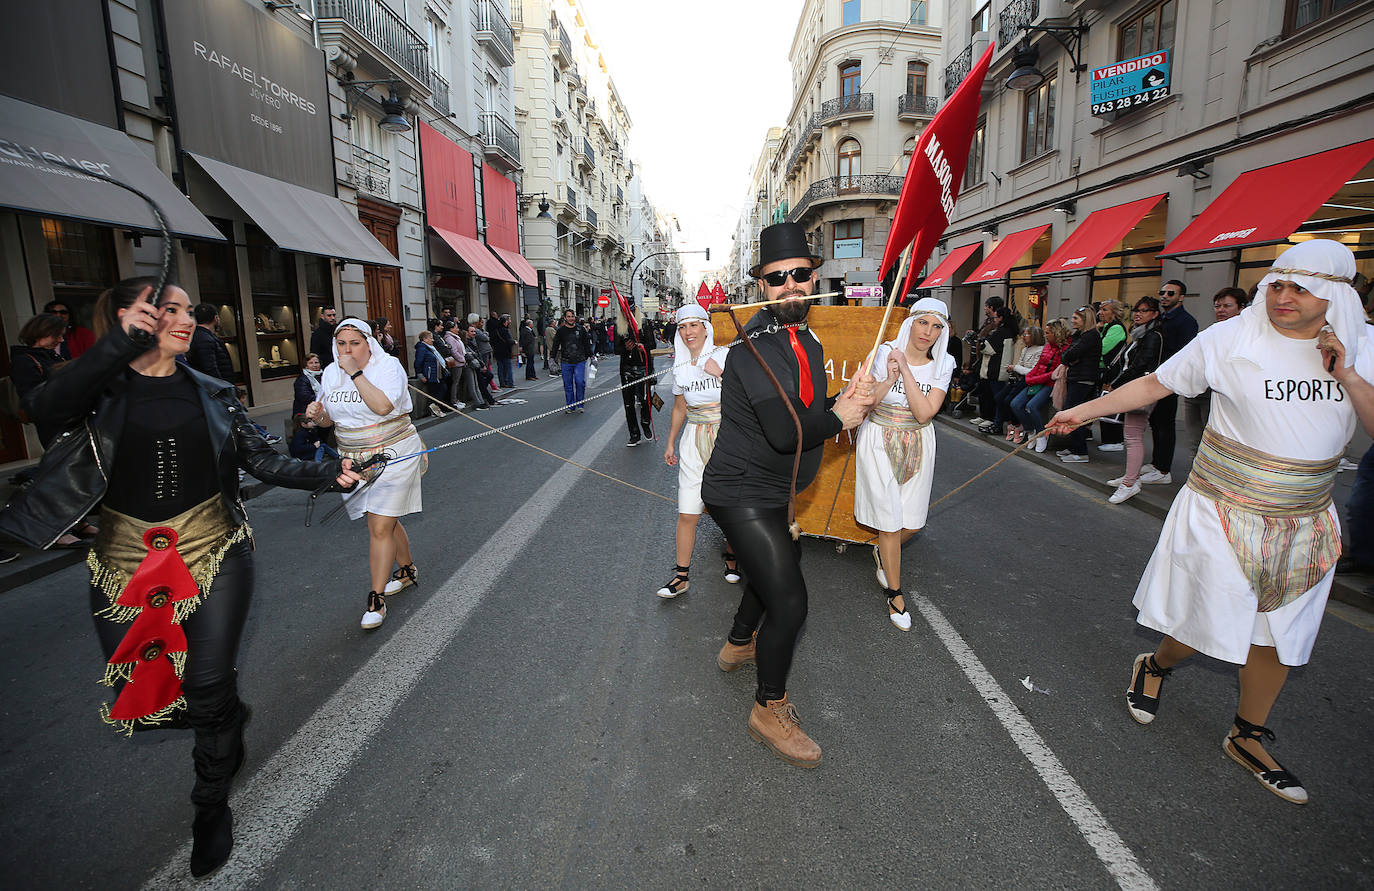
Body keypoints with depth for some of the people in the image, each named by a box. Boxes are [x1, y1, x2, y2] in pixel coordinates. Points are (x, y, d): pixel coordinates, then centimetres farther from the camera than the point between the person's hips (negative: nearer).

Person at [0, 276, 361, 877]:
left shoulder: (211, 394, 5)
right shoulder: (103, 387, 0)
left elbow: (263, 461, 3)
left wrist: (325, 473, -10)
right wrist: (119, 342, -25)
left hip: (212, 551, 0)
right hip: (127, 561, 0)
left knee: (208, 685, 0)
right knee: (138, 693, 9)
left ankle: (212, 805, 24)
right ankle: (226, 719, 42)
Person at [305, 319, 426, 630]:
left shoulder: (388, 365, -12)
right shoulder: (331, 373, 6)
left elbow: (382, 406, -29)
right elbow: (329, 420, 14)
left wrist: (356, 373, -25)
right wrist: (317, 414, -8)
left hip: (393, 454, -6)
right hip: (354, 460, 6)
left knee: (380, 527, -8)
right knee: (385, 521, 16)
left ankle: (376, 599, 2)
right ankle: (407, 571, 38)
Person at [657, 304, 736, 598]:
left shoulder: (725, 355, -4)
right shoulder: (680, 367, 8)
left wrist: (722, 374, -19)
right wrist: (670, 444, 23)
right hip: (694, 440, 3)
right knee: (687, 513, 0)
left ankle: (731, 559, 33)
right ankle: (681, 575, 11)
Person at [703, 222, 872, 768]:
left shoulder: (809, 343, 9)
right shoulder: (757, 342, -23)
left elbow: (813, 413, 12)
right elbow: (786, 430, -31)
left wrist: (845, 401, -9)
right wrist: (842, 418, -14)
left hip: (772, 494, 10)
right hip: (742, 494, -10)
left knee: (782, 563, 29)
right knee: (788, 601, -8)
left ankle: (739, 644, 54)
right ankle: (770, 711, 17)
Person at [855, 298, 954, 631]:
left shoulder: (943, 363, -5)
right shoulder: (883, 353, -11)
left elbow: (924, 413, -17)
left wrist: (906, 370, -23)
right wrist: (889, 380, -26)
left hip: (917, 445, 3)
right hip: (879, 443, -3)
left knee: (913, 522, 10)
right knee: (891, 520, -3)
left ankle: (881, 553, 43)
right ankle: (894, 592, 16)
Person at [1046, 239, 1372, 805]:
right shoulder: (1231, 340, -11)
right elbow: (1154, 384, -3)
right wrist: (1083, 411, -6)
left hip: (1306, 525, 5)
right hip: (1225, 513, -4)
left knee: (1278, 633, 13)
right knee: (1213, 626, 0)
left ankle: (1248, 737, 32)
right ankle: (1156, 665, 34)